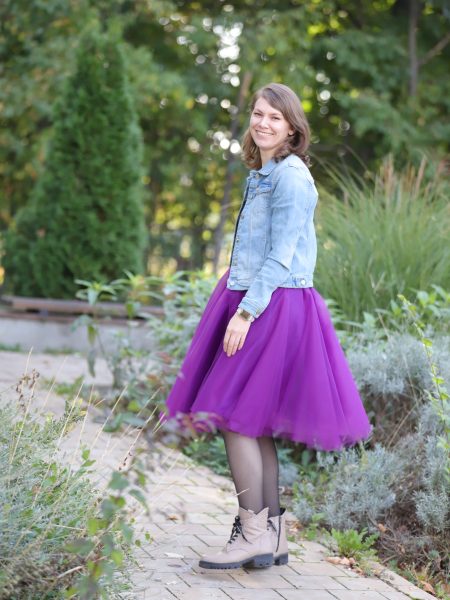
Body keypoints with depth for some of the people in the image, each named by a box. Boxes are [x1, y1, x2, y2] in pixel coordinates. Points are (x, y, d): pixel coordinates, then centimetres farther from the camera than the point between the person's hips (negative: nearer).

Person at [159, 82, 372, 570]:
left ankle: (254, 533, -4)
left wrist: (246, 312, -21)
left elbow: (281, 256, -17)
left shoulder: (291, 177, -12)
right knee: (257, 424, 9)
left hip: (275, 306, -10)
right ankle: (273, 538, 15)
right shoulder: (261, 174, 17)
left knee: (235, 416, -10)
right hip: (251, 304, 10)